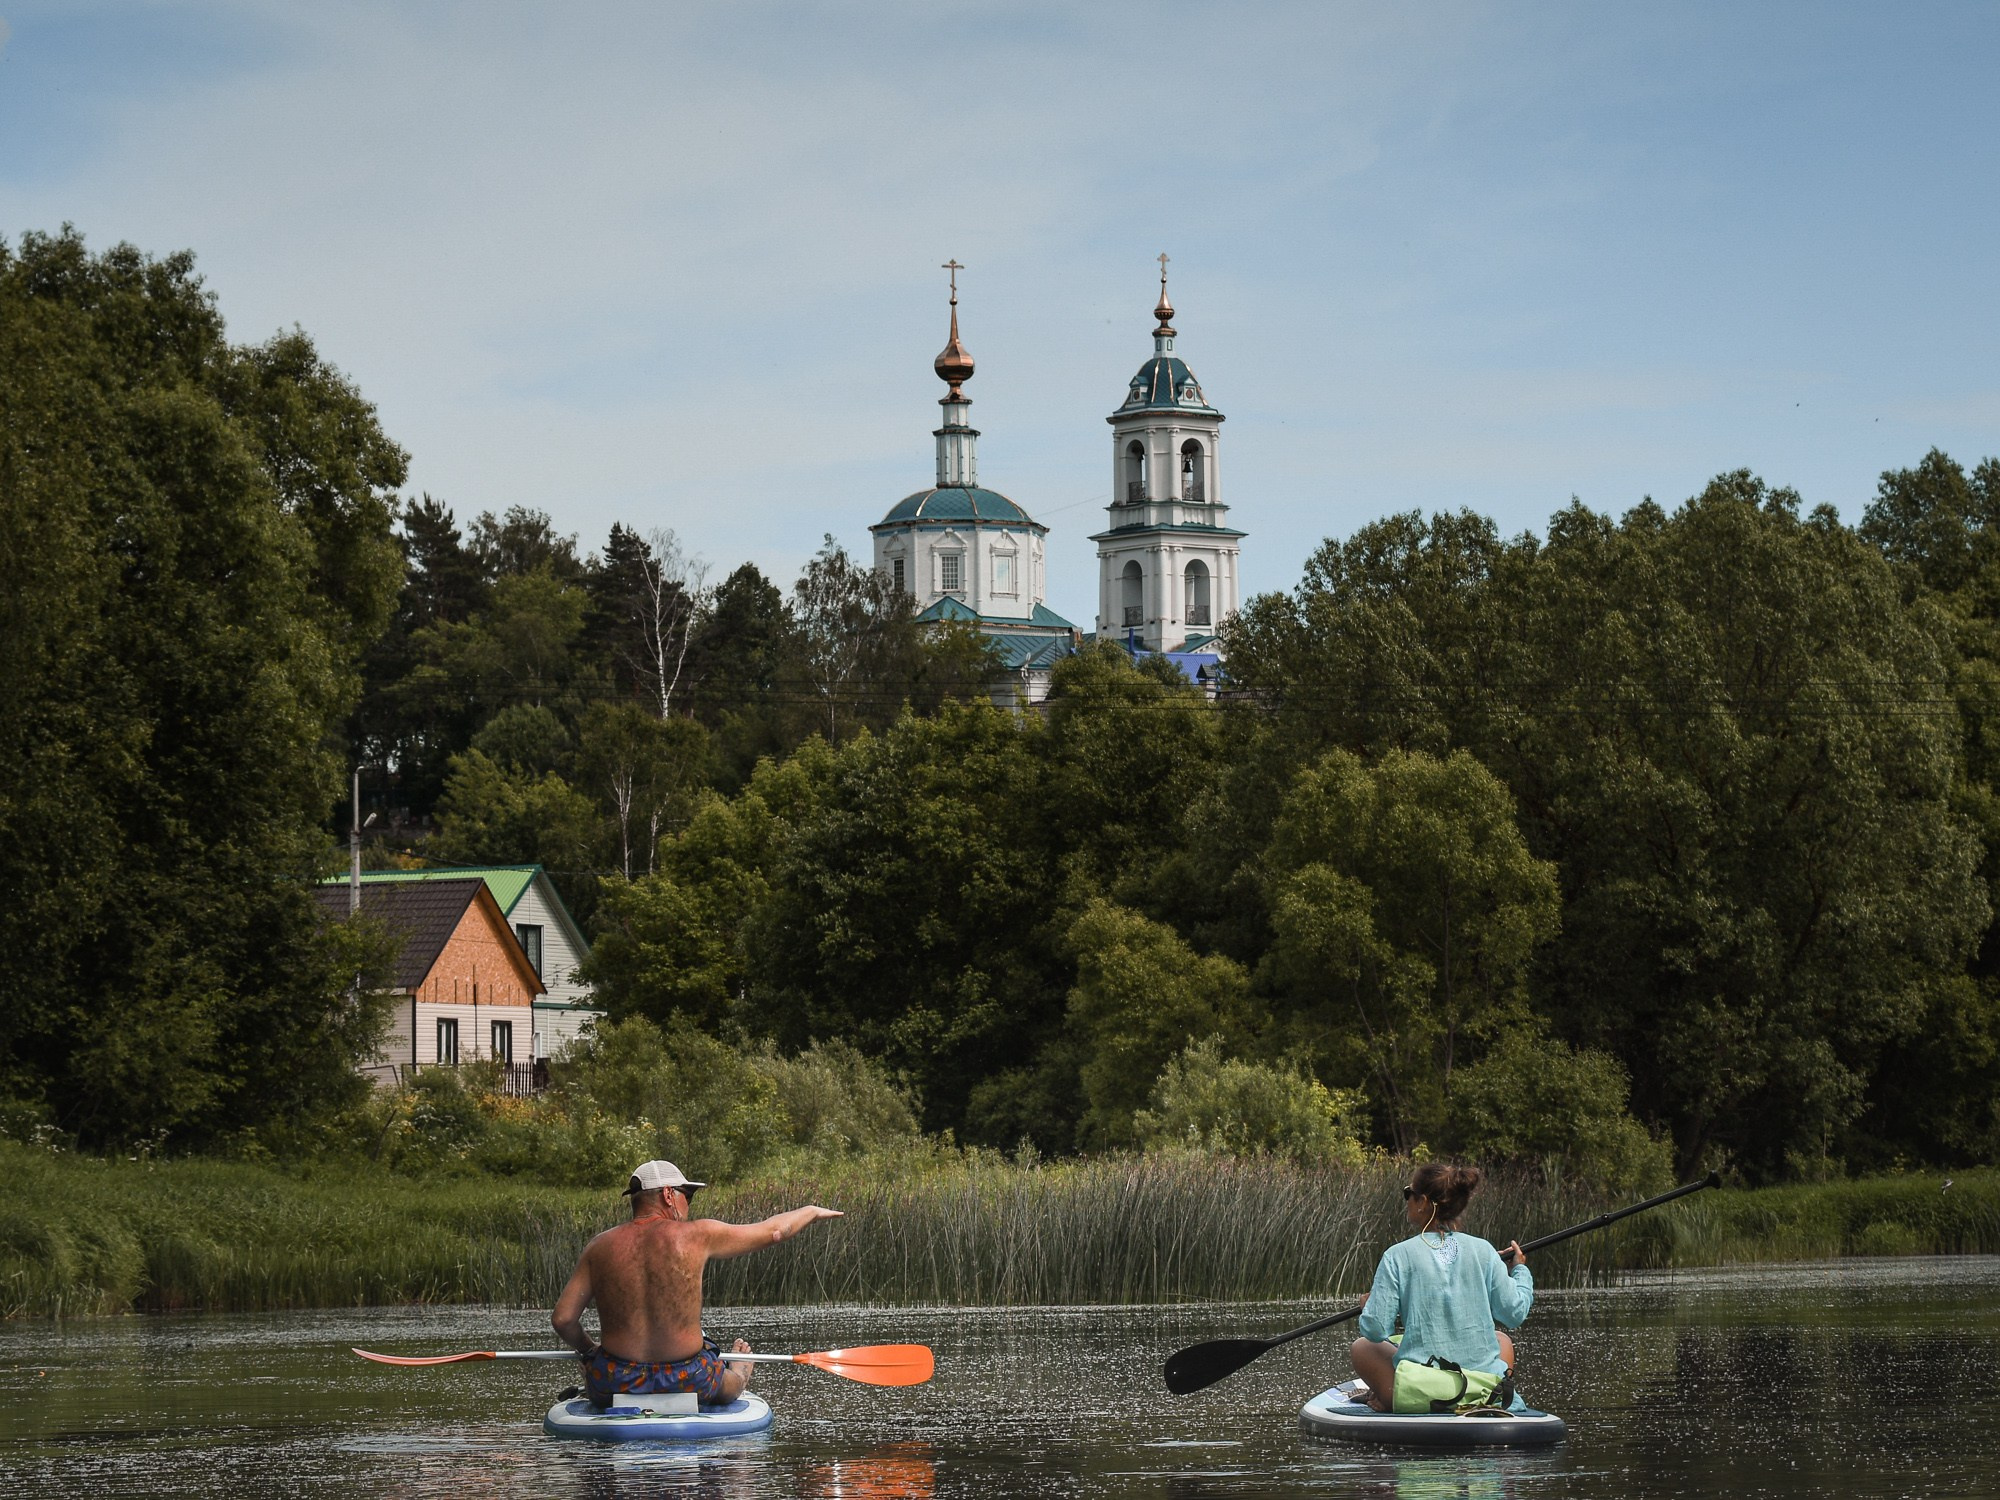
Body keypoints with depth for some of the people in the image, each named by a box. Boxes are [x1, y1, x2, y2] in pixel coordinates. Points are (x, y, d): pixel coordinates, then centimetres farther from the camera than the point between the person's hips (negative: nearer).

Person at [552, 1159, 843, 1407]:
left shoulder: (600, 1247, -2)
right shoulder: (696, 1235, -7)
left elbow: (562, 1318, -5)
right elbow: (773, 1231, 7)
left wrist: (588, 1349, 17)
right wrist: (811, 1211, 27)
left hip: (617, 1383, 1)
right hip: (686, 1380, 0)